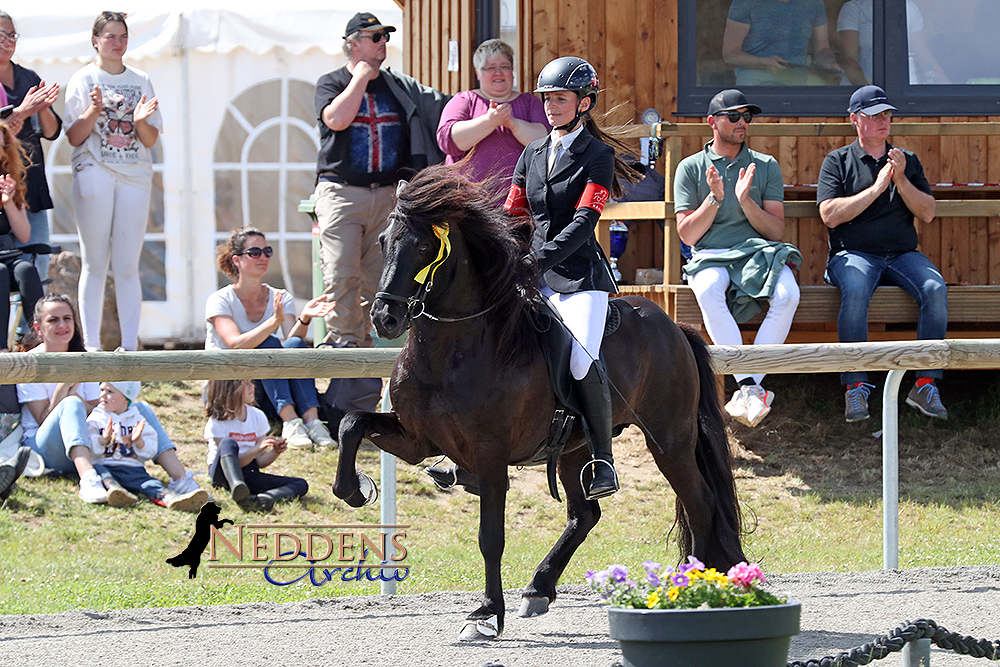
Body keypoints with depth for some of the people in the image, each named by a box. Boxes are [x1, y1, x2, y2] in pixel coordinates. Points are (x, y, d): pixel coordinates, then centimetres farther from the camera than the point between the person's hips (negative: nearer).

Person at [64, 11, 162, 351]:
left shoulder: (141, 81, 12)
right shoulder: (83, 80, 4)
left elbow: (150, 140, 10)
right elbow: (73, 137, -1)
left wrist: (141, 120, -11)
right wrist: (94, 112, -18)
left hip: (134, 176, 2)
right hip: (94, 171, -2)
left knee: (127, 265, -1)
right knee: (95, 263, -3)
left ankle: (130, 344, -2)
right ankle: (91, 345, -2)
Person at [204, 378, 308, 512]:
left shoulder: (258, 417, 9)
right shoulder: (217, 422, -6)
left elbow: (259, 462, 9)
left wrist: (275, 451, -11)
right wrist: (257, 449, -29)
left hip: (249, 475, 5)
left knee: (301, 485, -16)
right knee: (229, 443, -36)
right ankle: (237, 488, -65)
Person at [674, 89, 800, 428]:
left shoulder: (766, 166, 14)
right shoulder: (691, 168, 11)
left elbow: (776, 231, 7)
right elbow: (688, 234, 5)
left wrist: (746, 201, -9)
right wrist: (715, 198, -9)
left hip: (758, 252, 1)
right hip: (711, 257, -1)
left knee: (787, 294, -34)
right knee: (708, 291, -39)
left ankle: (748, 390, -33)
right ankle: (750, 389, -41)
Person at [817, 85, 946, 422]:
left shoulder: (908, 161, 20)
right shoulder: (837, 161, 11)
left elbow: (927, 214, 10)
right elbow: (830, 215, -4)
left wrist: (901, 180, -5)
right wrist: (876, 188, -8)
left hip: (902, 254, 3)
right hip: (853, 254, -3)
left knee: (935, 289, -29)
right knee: (855, 291, -37)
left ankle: (925, 384, -26)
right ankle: (855, 387, -34)